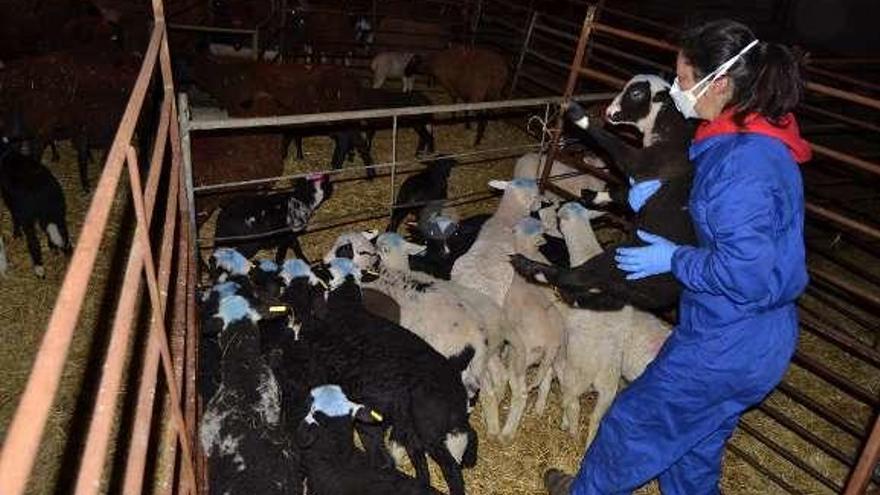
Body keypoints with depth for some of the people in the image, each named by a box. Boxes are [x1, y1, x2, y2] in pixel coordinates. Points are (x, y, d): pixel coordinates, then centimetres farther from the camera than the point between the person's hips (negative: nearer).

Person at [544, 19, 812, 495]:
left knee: (636, 419, 15)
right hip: (757, 337, 9)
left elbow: (744, 271, -32)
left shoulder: (742, 162, -29)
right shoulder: (760, 140, 3)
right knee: (696, 441, 27)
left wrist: (674, 259, -16)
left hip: (726, 344, -9)